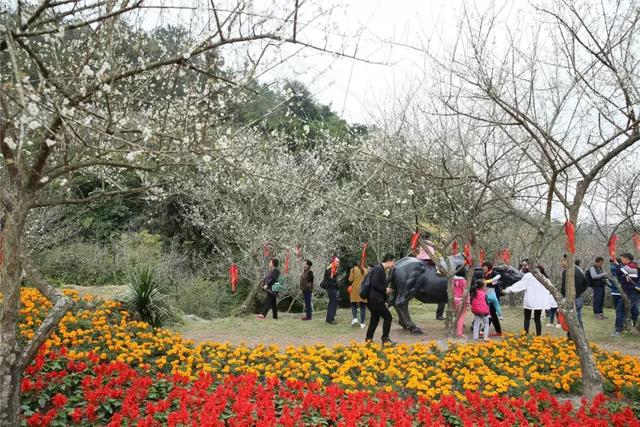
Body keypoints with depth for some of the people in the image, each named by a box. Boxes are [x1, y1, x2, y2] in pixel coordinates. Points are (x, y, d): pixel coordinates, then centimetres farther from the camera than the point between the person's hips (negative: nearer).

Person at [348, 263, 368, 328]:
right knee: (363, 306, 5)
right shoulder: (366, 270, 5)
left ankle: (355, 318, -7)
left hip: (355, 289, -2)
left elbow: (350, 279, -6)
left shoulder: (354, 269, -3)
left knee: (354, 304, 13)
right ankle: (362, 323, 4)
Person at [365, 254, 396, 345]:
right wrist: (385, 290, -14)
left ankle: (369, 339, 21)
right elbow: (374, 284, -24)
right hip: (375, 299, -11)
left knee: (375, 318, 16)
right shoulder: (378, 269, -15)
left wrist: (386, 290, 10)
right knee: (388, 317, -7)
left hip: (374, 299, 11)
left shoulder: (381, 270, 17)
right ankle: (385, 339, -2)